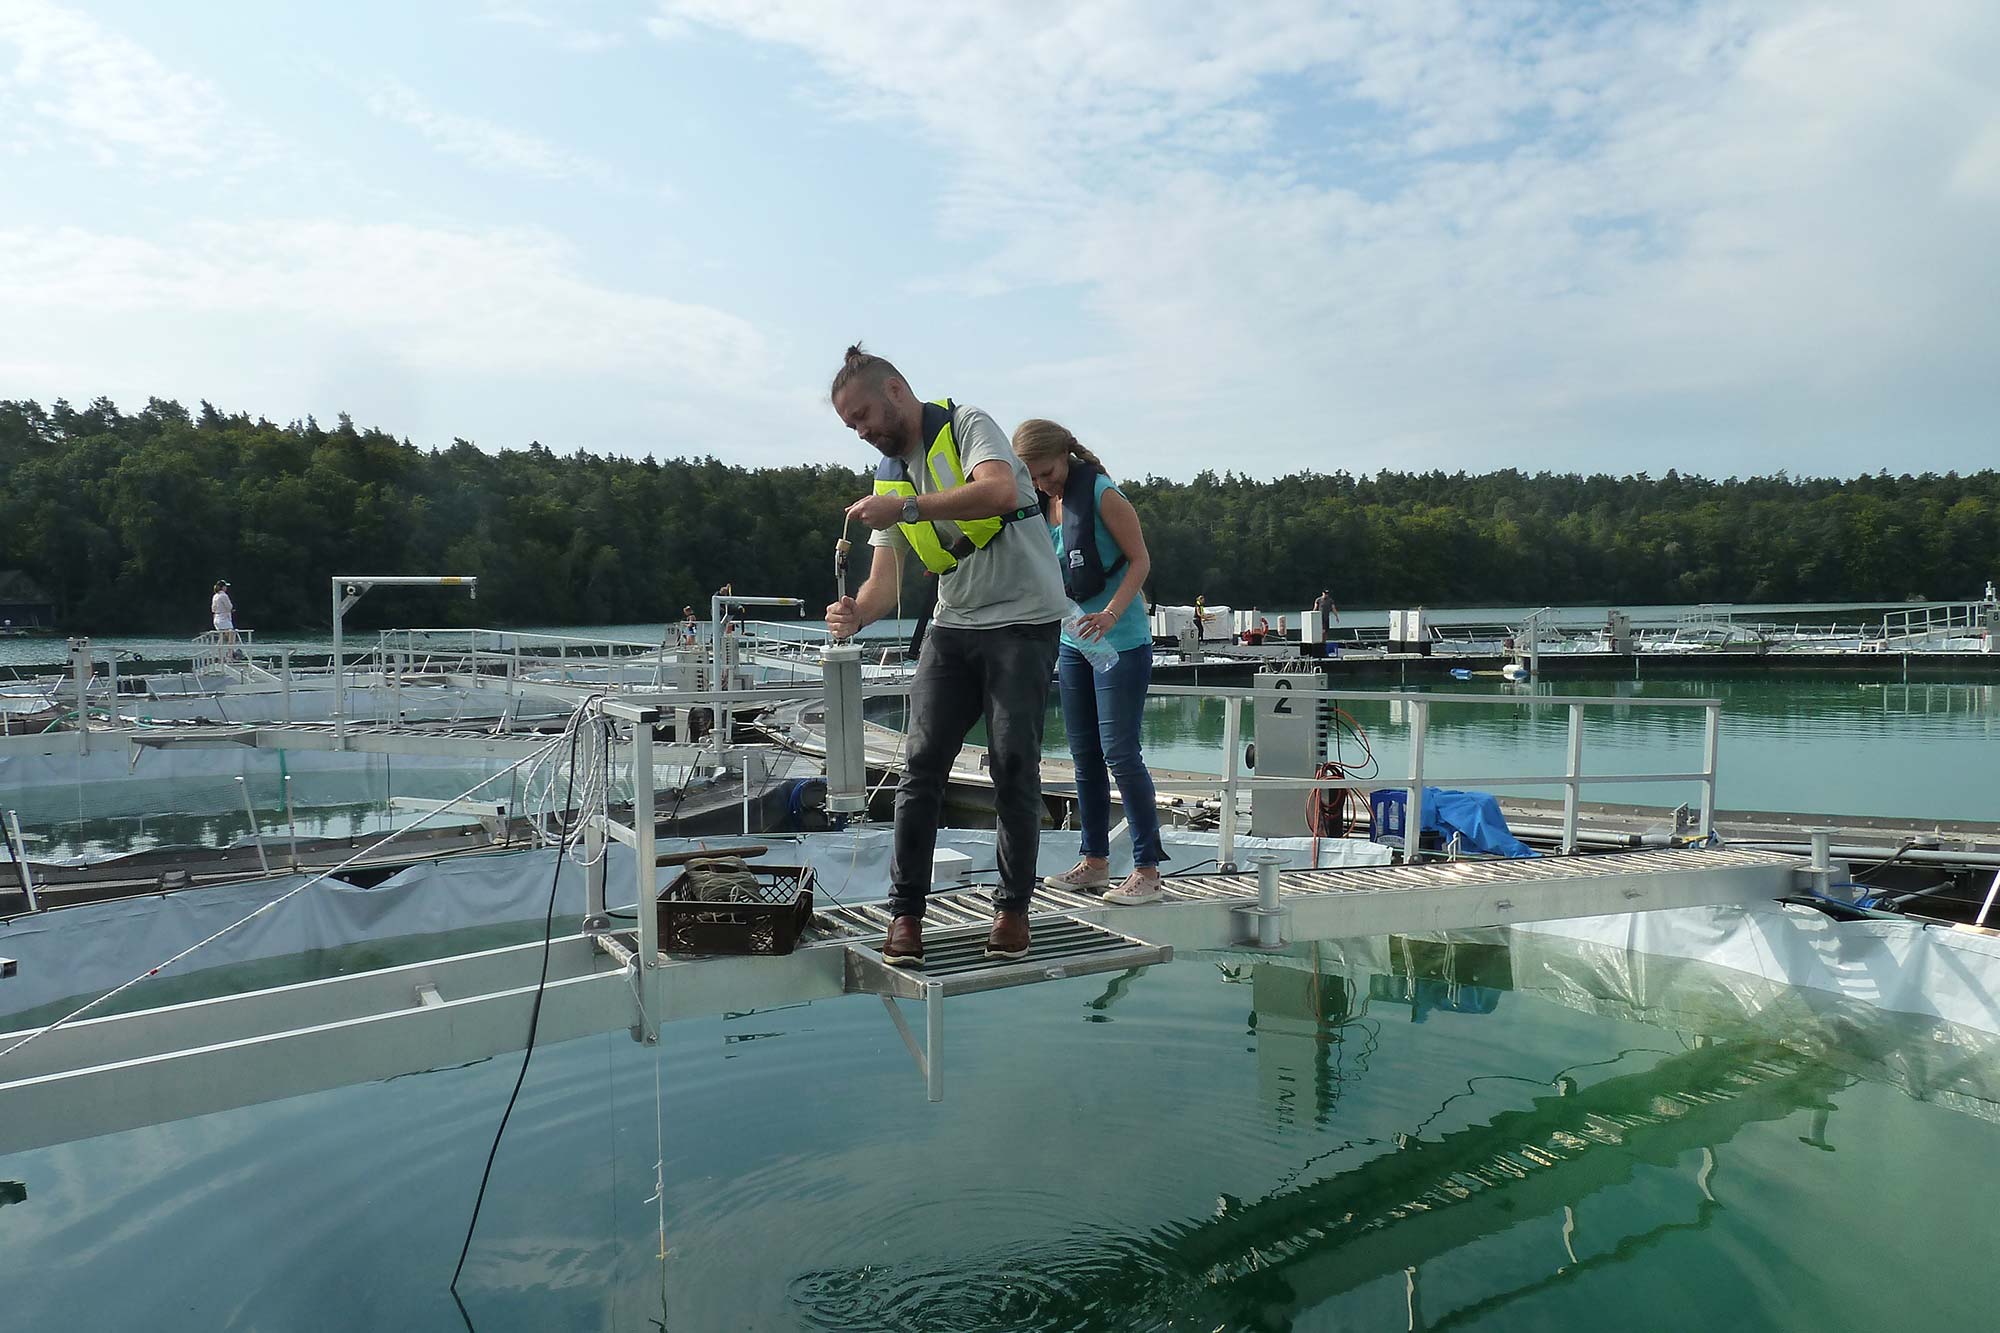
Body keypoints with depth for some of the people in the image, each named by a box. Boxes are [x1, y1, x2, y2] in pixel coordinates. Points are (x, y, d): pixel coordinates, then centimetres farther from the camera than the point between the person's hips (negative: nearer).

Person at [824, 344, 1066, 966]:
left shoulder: (967, 426, -4)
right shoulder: (890, 475, 14)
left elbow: (1001, 491, -26)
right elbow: (885, 579, 6)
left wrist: (908, 507, -27)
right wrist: (855, 614, -16)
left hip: (1023, 619, -6)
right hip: (953, 625, 6)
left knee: (1013, 764, -5)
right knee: (921, 763, -3)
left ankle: (1013, 909, 9)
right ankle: (905, 912, 4)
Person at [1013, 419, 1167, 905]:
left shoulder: (1101, 493, -12)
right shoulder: (1043, 503, 10)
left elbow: (1140, 560, -13)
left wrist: (1111, 614, -26)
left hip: (1121, 642, -8)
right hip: (1071, 642, 8)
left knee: (1119, 753, -8)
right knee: (1085, 755, 10)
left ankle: (1147, 868, 1)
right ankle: (1095, 861, 20)